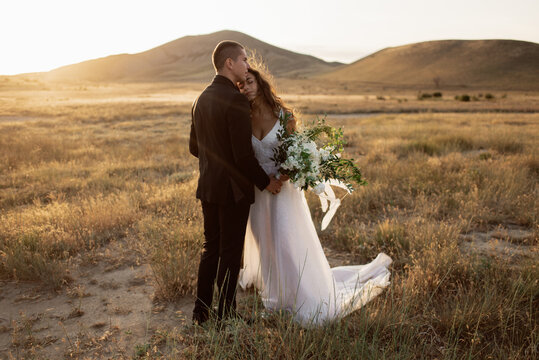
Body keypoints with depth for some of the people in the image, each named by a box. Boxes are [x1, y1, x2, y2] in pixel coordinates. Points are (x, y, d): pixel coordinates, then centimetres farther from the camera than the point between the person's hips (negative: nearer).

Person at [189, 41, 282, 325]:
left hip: (208, 187, 8)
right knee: (230, 253, 6)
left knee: (210, 248, 18)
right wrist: (266, 181, -8)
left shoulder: (201, 99, 8)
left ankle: (201, 311, 29)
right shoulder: (235, 101, -18)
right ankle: (225, 315, 20)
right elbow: (243, 155, -21)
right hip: (234, 189, -8)